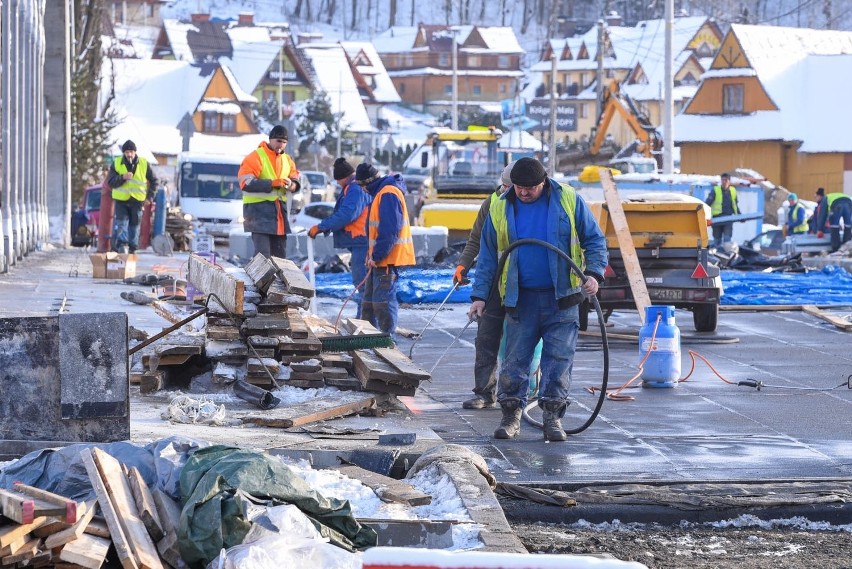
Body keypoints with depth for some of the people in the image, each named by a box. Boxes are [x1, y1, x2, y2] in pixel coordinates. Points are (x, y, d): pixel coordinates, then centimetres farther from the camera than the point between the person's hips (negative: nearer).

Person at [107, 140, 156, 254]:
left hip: (137, 201, 1)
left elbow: (153, 181, 10)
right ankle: (122, 243, -24)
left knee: (134, 224, 6)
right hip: (121, 200, -1)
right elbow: (110, 182, -7)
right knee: (121, 221, -17)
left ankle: (132, 248, 13)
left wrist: (150, 197, 1)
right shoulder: (116, 163, -1)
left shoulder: (144, 164, 0)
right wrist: (122, 177, -24)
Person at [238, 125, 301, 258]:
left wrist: (292, 185, -9)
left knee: (280, 253, 9)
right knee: (263, 254, -14)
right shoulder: (256, 157, -8)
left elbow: (295, 179, 16)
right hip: (259, 209, -7)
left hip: (279, 210, 7)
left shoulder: (287, 160, 14)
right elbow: (246, 183, -17)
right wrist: (271, 183, -23)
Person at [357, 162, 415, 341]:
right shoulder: (380, 192, 16)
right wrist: (371, 254, 15)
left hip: (387, 259, -11)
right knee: (369, 300, 16)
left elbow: (389, 230, -23)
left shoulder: (388, 194, -17)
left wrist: (376, 255, -20)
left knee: (383, 301, -9)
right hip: (378, 258, 11)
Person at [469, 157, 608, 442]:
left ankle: (553, 416, 2)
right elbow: (488, 256, 10)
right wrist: (480, 295, 4)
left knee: (559, 358, -3)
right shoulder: (500, 210, 4)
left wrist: (594, 273, -9)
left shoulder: (569, 200, 0)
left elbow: (595, 240, 6)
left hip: (561, 300, -1)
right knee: (515, 358, 0)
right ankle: (511, 415, 8)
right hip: (520, 299, 1)